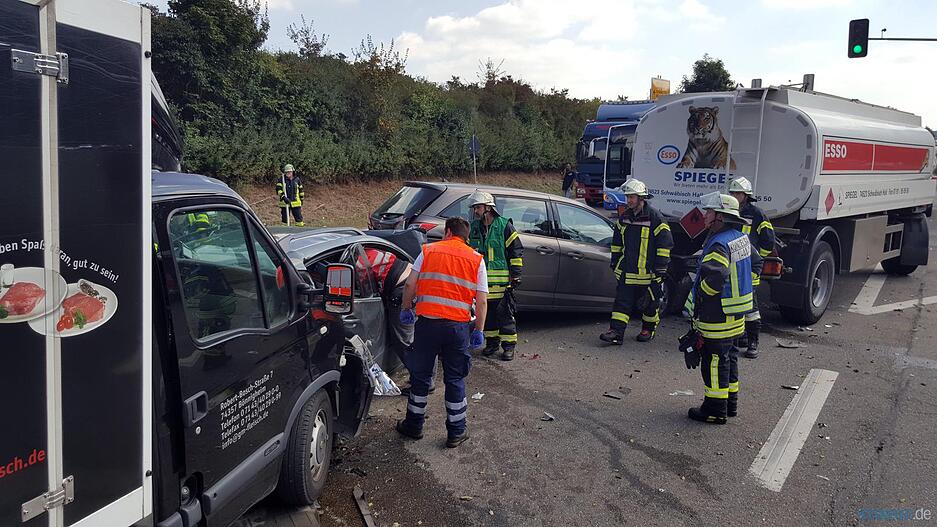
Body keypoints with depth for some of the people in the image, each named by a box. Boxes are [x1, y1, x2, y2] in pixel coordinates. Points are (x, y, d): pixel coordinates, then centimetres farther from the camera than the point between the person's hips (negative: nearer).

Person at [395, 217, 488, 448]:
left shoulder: (428, 251, 6)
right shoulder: (477, 259, 6)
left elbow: (410, 285, 1)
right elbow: (482, 301, 1)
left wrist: (406, 309, 16)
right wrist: (479, 331, 8)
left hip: (427, 322, 0)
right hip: (458, 326, 0)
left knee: (420, 376, 14)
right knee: (455, 379, 12)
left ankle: (414, 425, 26)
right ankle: (456, 432, 19)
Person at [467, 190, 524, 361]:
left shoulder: (504, 226, -4)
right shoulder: (473, 228, 10)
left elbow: (517, 251, -3)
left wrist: (515, 274, -5)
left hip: (502, 281, -5)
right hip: (481, 281, 5)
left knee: (505, 314, -1)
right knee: (487, 313, 11)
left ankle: (509, 345, 8)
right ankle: (492, 342, 25)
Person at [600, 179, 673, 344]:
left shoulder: (654, 217, -10)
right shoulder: (624, 217, 8)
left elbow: (665, 243, -9)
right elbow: (617, 241, 19)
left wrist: (661, 268, -11)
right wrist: (615, 262, 17)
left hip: (648, 272, -4)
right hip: (627, 270, 5)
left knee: (650, 302, 10)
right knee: (622, 301, -2)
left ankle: (648, 330, 28)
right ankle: (616, 332, -5)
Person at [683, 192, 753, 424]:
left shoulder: (720, 244, -23)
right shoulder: (741, 238, 9)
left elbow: (714, 275, -36)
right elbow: (753, 261, 26)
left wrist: (701, 294, -18)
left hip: (717, 315, -10)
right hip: (736, 312, 10)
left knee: (714, 360, -1)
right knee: (729, 357, 19)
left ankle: (715, 410, 7)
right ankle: (731, 403, 31)